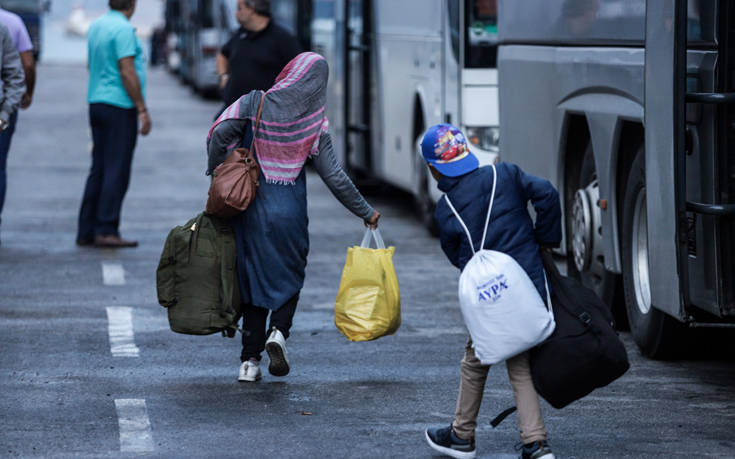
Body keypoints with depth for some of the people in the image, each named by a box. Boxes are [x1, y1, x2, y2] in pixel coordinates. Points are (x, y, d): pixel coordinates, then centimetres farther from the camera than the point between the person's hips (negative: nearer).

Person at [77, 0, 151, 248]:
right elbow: (127, 72, -19)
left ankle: (86, 231, 10)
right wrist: (142, 109, -16)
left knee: (99, 169, 10)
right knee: (117, 170, -6)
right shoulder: (123, 29, -15)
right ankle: (106, 231, -9)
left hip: (96, 103, 9)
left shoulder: (95, 26, 11)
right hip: (120, 106, -8)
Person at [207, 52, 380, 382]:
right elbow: (334, 177, -2)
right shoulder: (316, 124, -4)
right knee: (289, 277, 18)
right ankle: (279, 331, -8)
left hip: (249, 208, 1)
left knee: (253, 280, 12)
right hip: (289, 215, -1)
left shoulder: (255, 103, -4)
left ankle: (249, 360, 9)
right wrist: (366, 212, 8)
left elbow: (220, 134, -16)